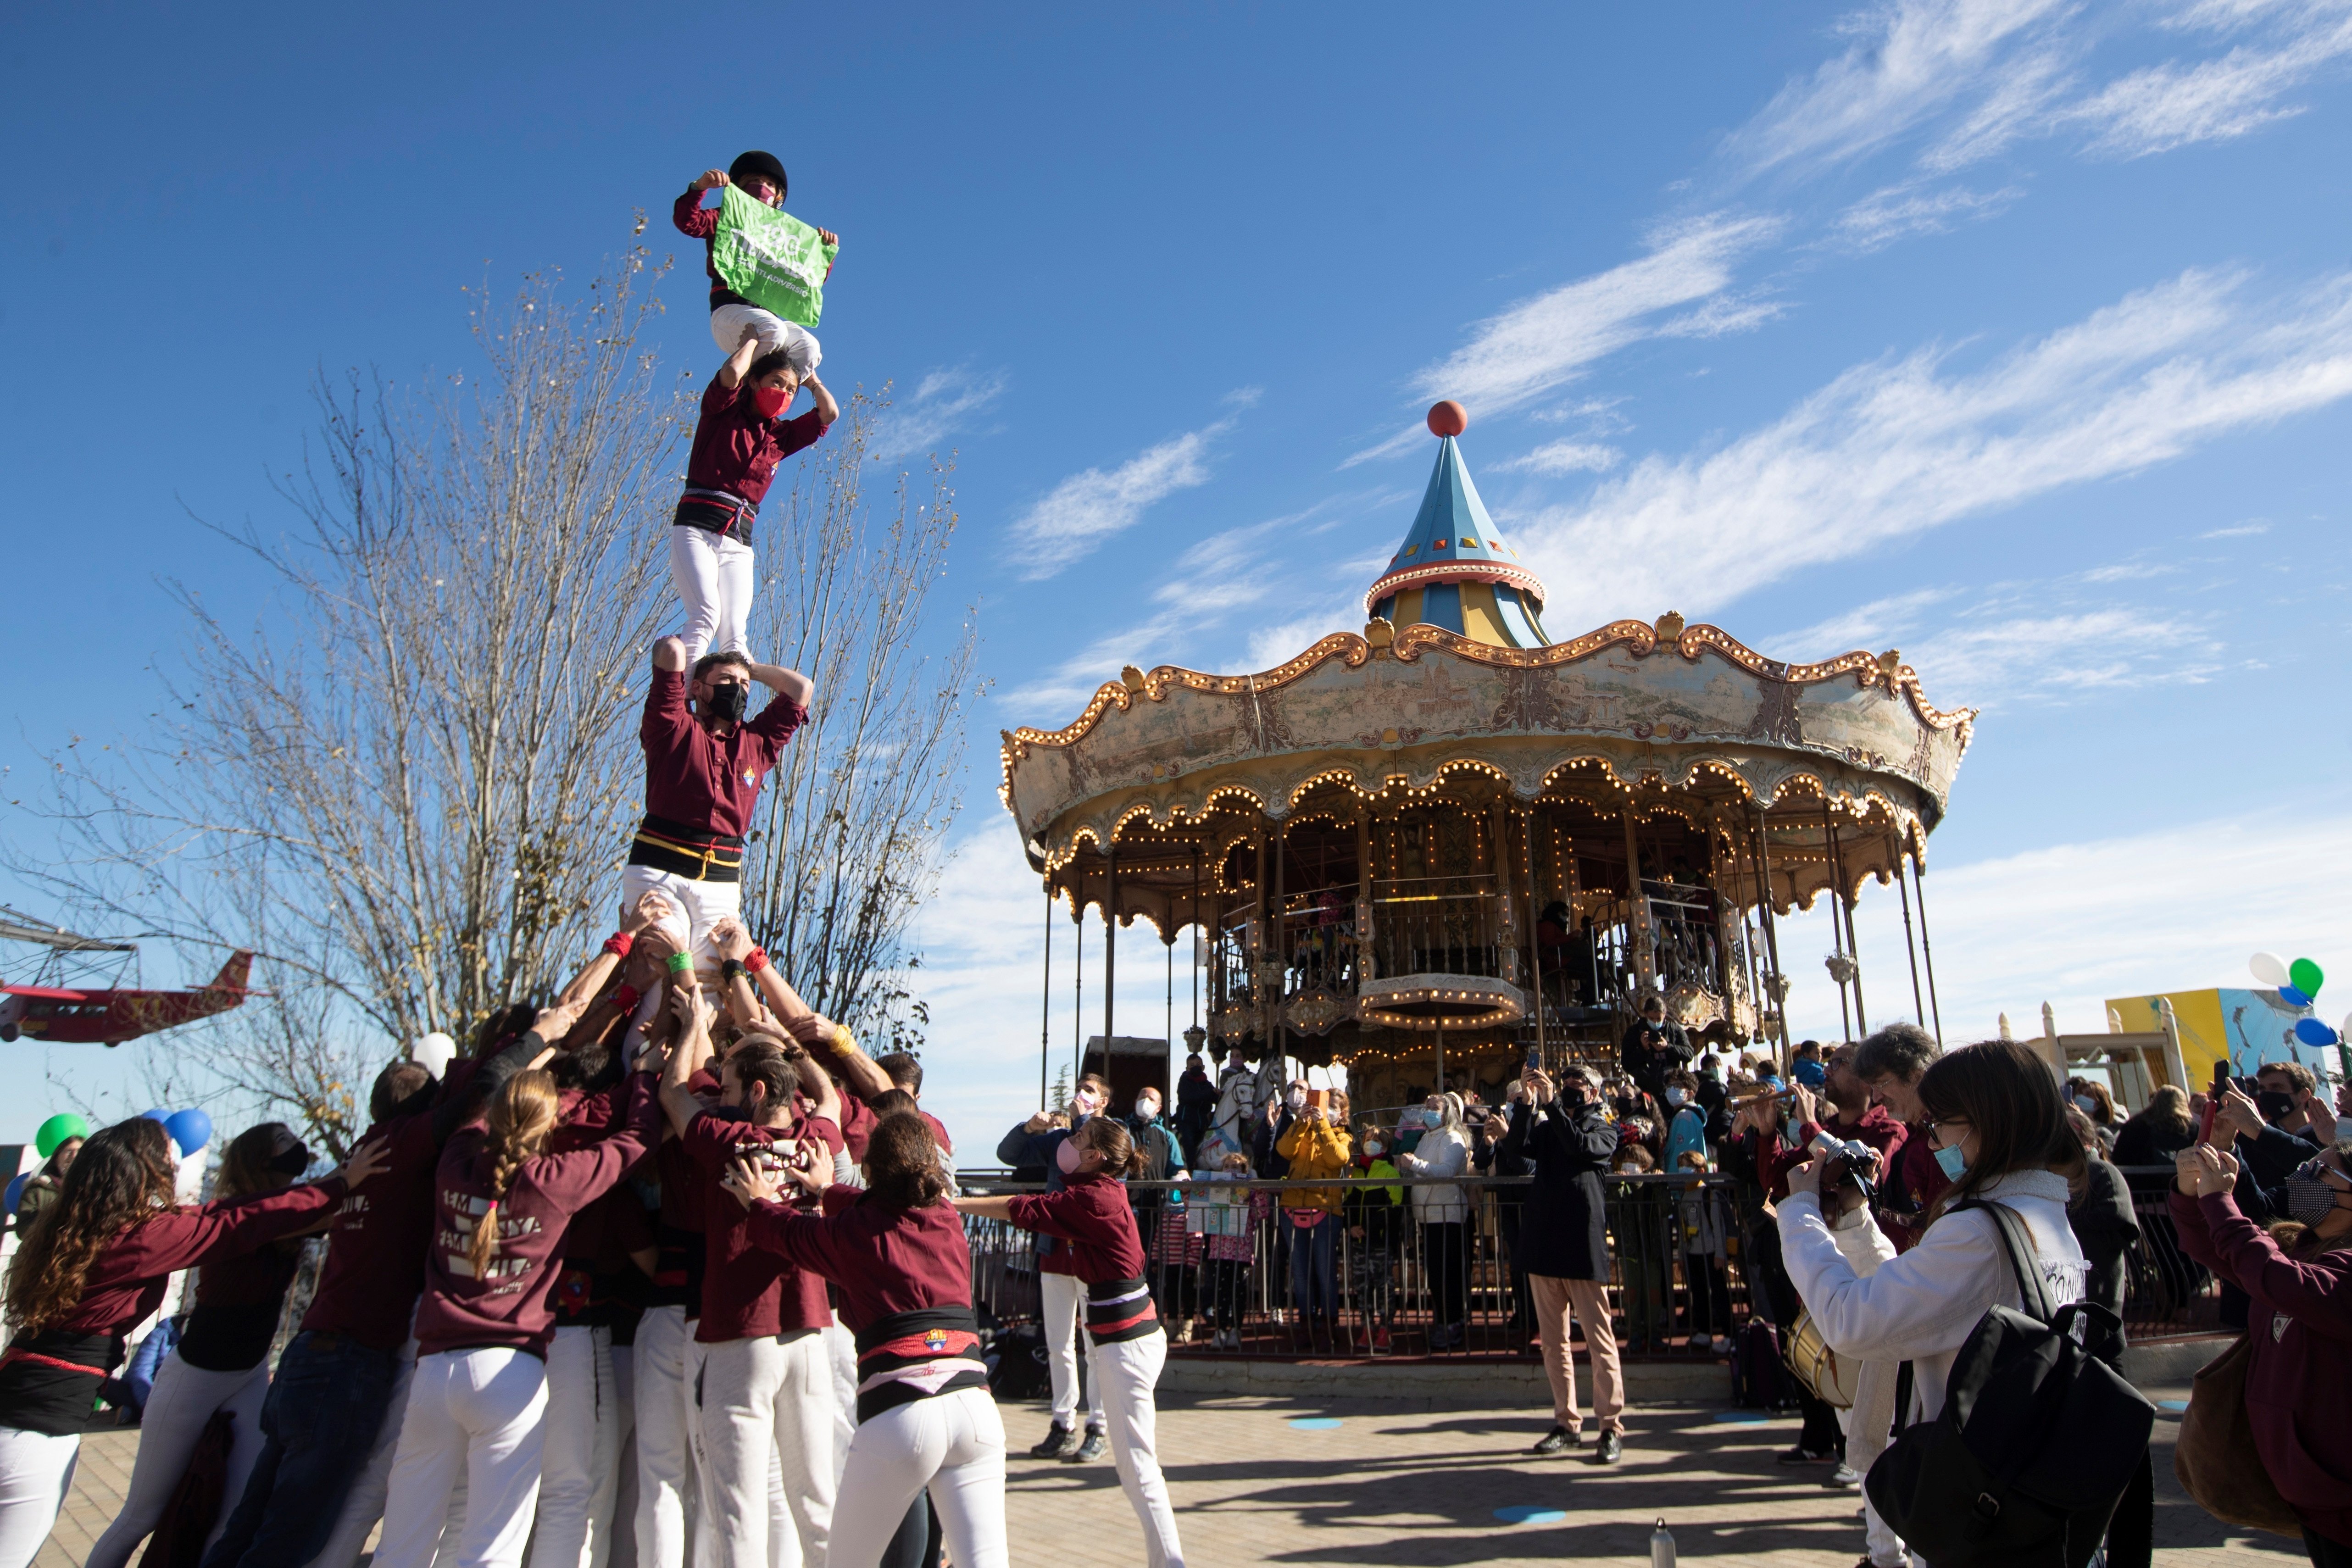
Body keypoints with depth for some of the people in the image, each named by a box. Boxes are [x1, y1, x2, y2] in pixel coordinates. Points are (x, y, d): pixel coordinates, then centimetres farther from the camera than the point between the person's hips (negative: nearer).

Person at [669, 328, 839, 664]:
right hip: (697, 527, -4)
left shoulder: (781, 435, 21)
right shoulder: (723, 411, 8)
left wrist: (809, 376, 26)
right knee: (706, 615, -25)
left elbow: (830, 414, 17)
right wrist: (752, 339, 5)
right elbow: (732, 372, -11)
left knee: (734, 634, -11)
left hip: (739, 541, 4)